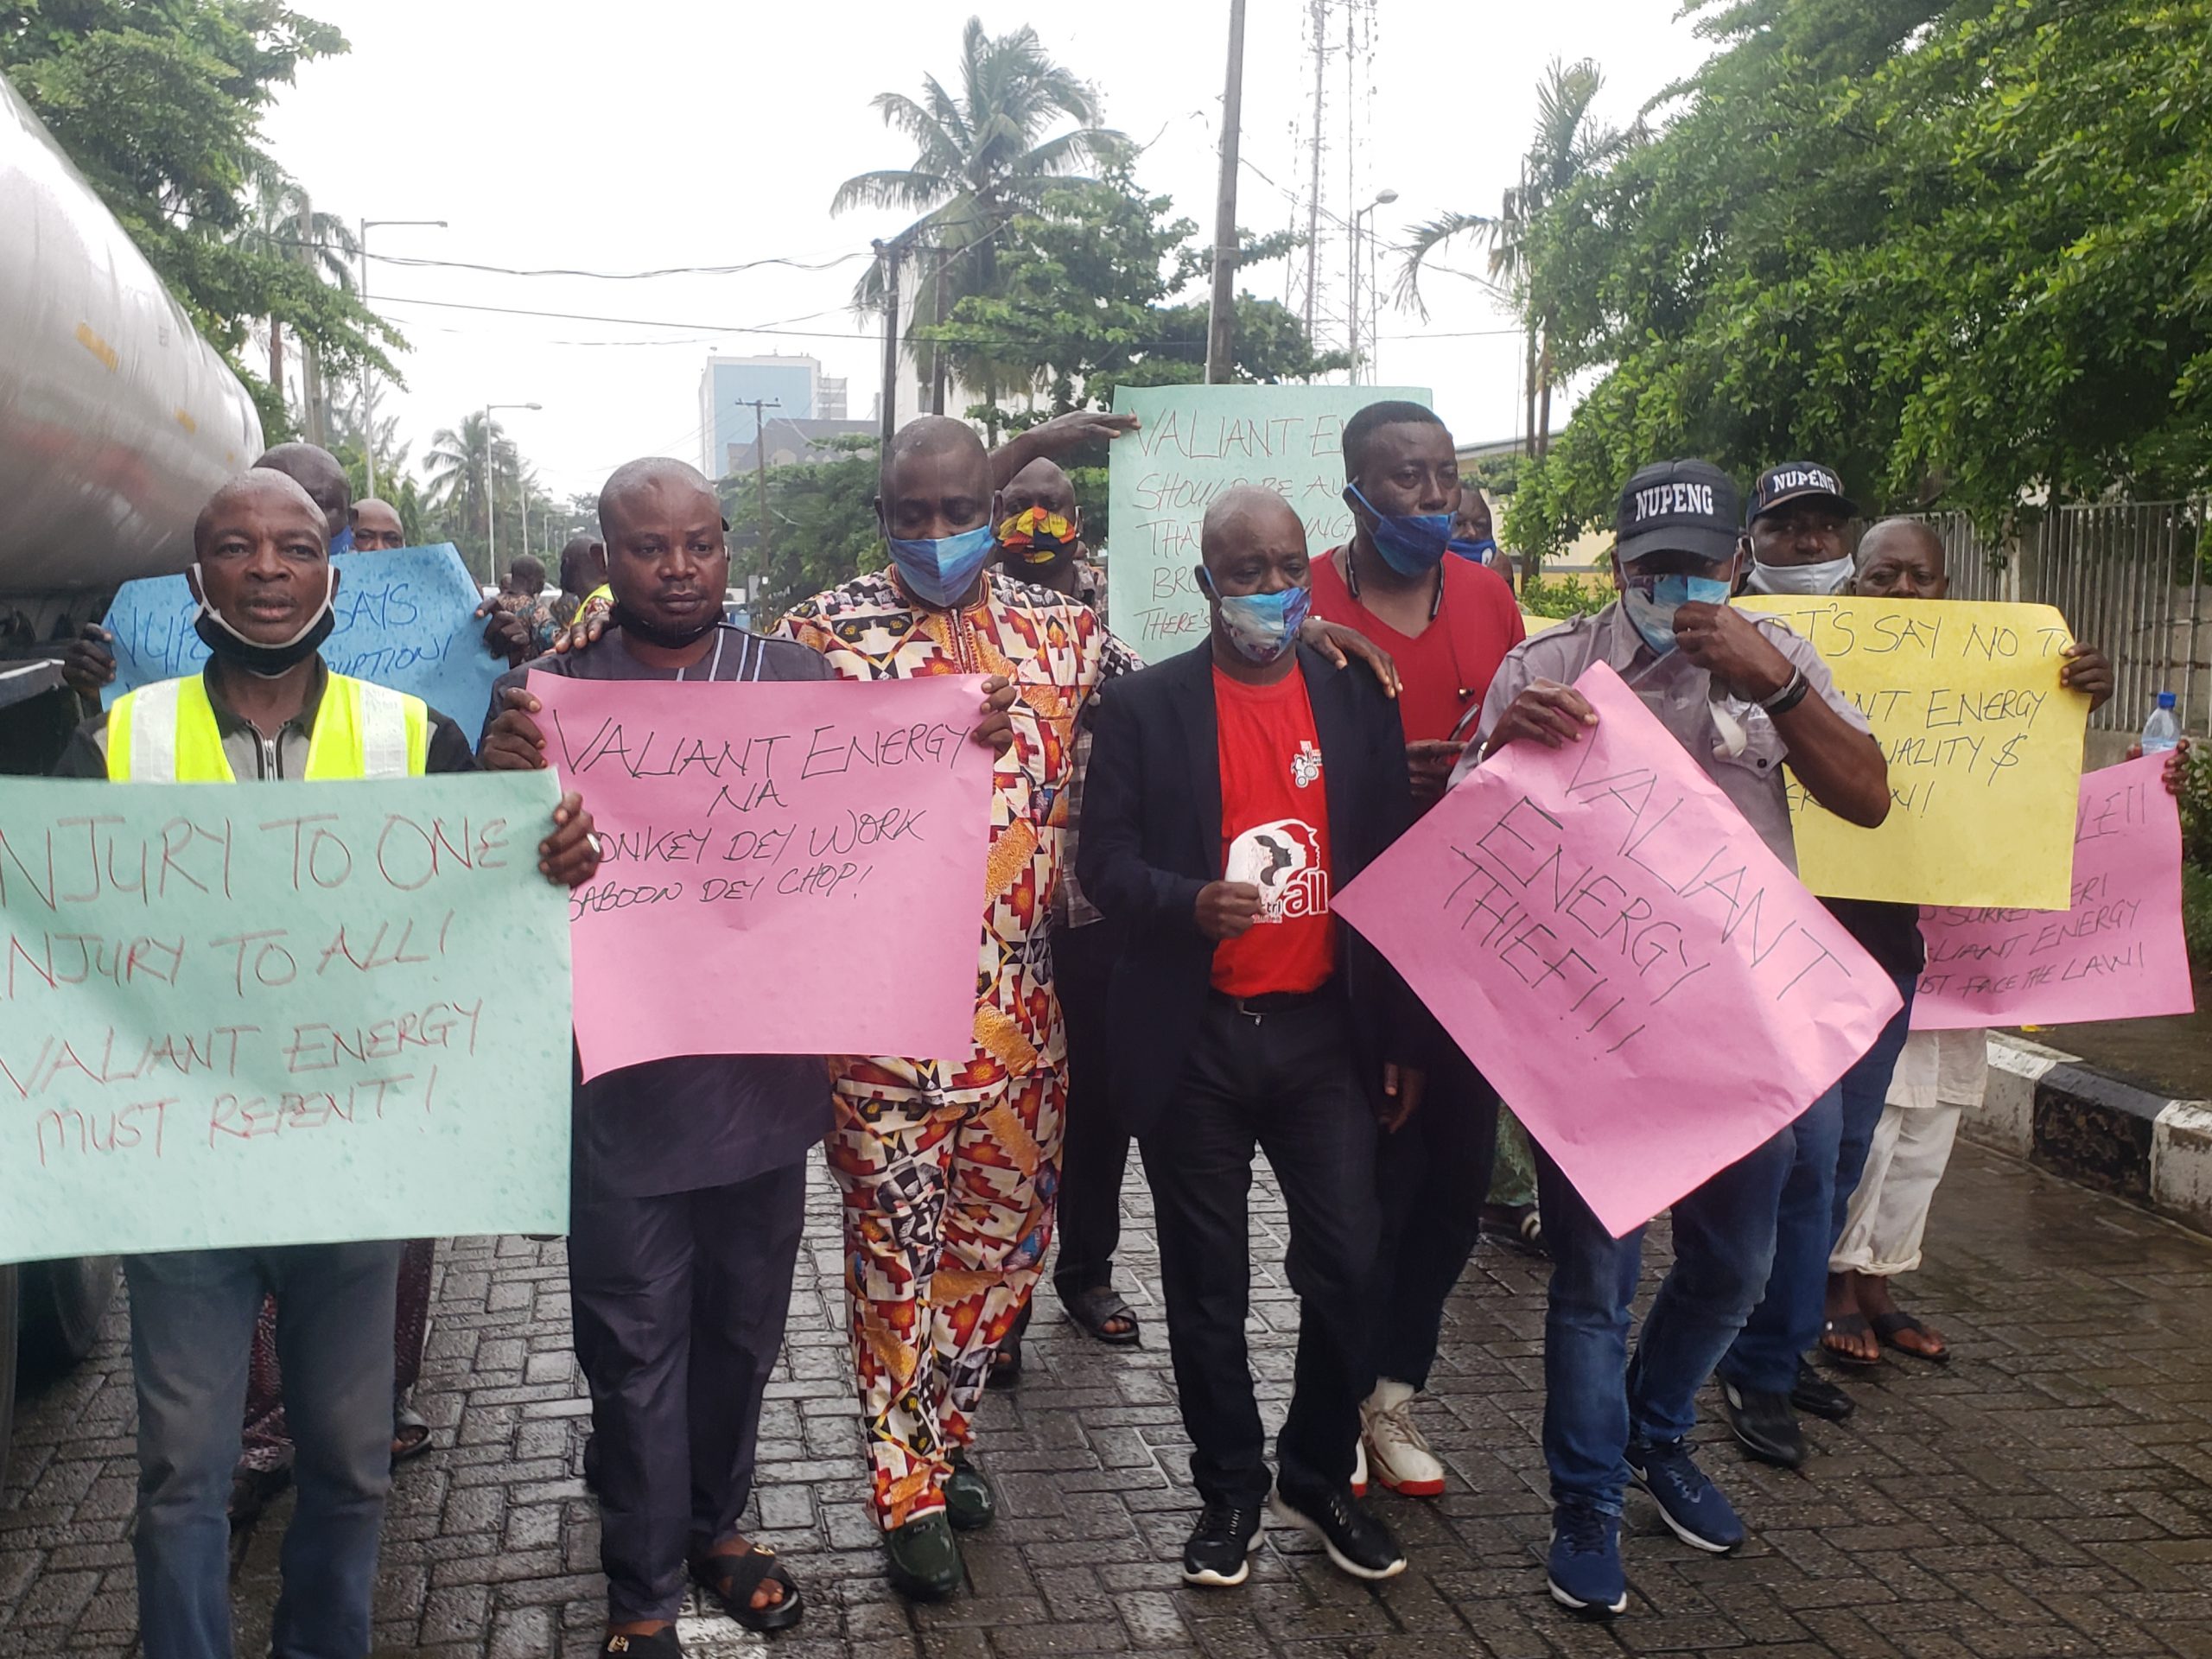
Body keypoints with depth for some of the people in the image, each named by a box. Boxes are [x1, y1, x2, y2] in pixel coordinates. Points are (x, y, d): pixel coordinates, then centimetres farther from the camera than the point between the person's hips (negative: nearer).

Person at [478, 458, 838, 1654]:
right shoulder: (545, 692, -1)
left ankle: (713, 1522, 40)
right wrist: (506, 778, -27)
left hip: (764, 1071, 2)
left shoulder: (796, 679, 4)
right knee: (635, 1344, 8)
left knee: (742, 1322, 17)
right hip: (621, 1079, -2)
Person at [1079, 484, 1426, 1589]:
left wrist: (1403, 1036, 7)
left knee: (1349, 1267, 2)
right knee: (1208, 1283, 9)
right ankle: (1229, 1491, 27)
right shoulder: (1143, 707, -1)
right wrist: (1189, 903, -24)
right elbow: (1105, 859, -3)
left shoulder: (1359, 701, 6)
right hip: (1194, 1041, -1)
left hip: (1325, 1032, 2)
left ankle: (1319, 1478, 25)